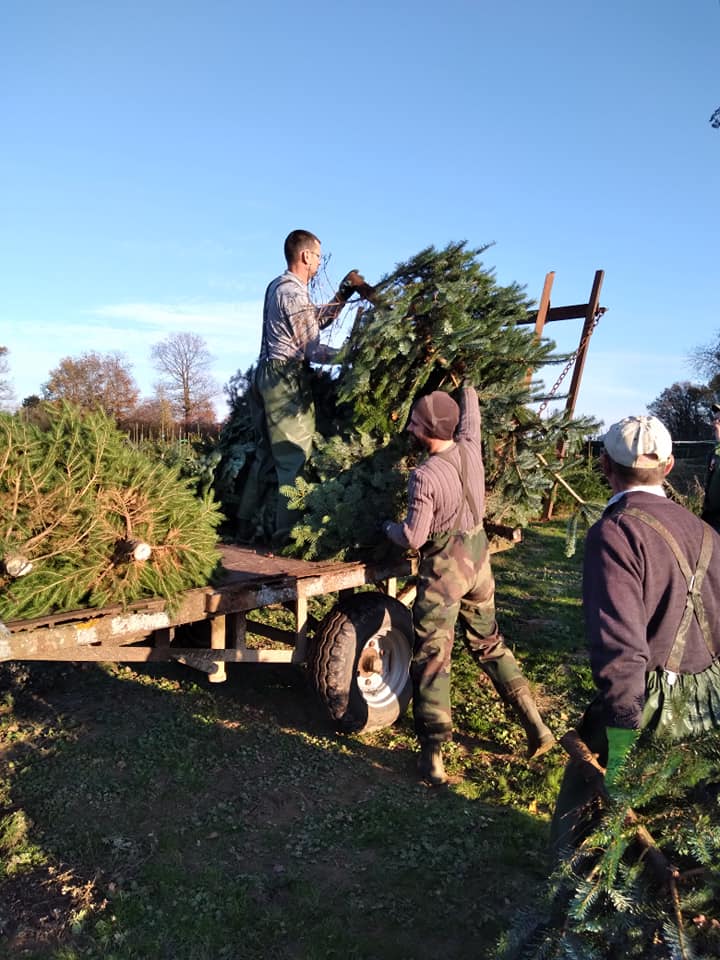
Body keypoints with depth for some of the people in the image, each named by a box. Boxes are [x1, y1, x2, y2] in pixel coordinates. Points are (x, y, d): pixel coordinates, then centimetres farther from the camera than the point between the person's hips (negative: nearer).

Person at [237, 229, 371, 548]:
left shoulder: (278, 286, 16)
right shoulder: (294, 293, -14)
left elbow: (317, 319, 21)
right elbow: (313, 350, -15)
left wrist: (345, 293, 18)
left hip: (267, 375, 10)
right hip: (287, 380, -10)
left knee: (267, 453, 15)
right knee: (296, 456, -5)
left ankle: (246, 523, 21)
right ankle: (286, 532, -5)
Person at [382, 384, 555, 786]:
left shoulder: (424, 476, -23)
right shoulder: (470, 448, -5)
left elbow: (413, 538, -19)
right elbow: (470, 417, 19)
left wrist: (389, 527, 1)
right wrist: (468, 391, 38)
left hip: (444, 570, -6)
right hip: (478, 558, 7)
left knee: (432, 658, 3)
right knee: (490, 644, 20)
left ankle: (433, 754, 7)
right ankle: (536, 725, 23)